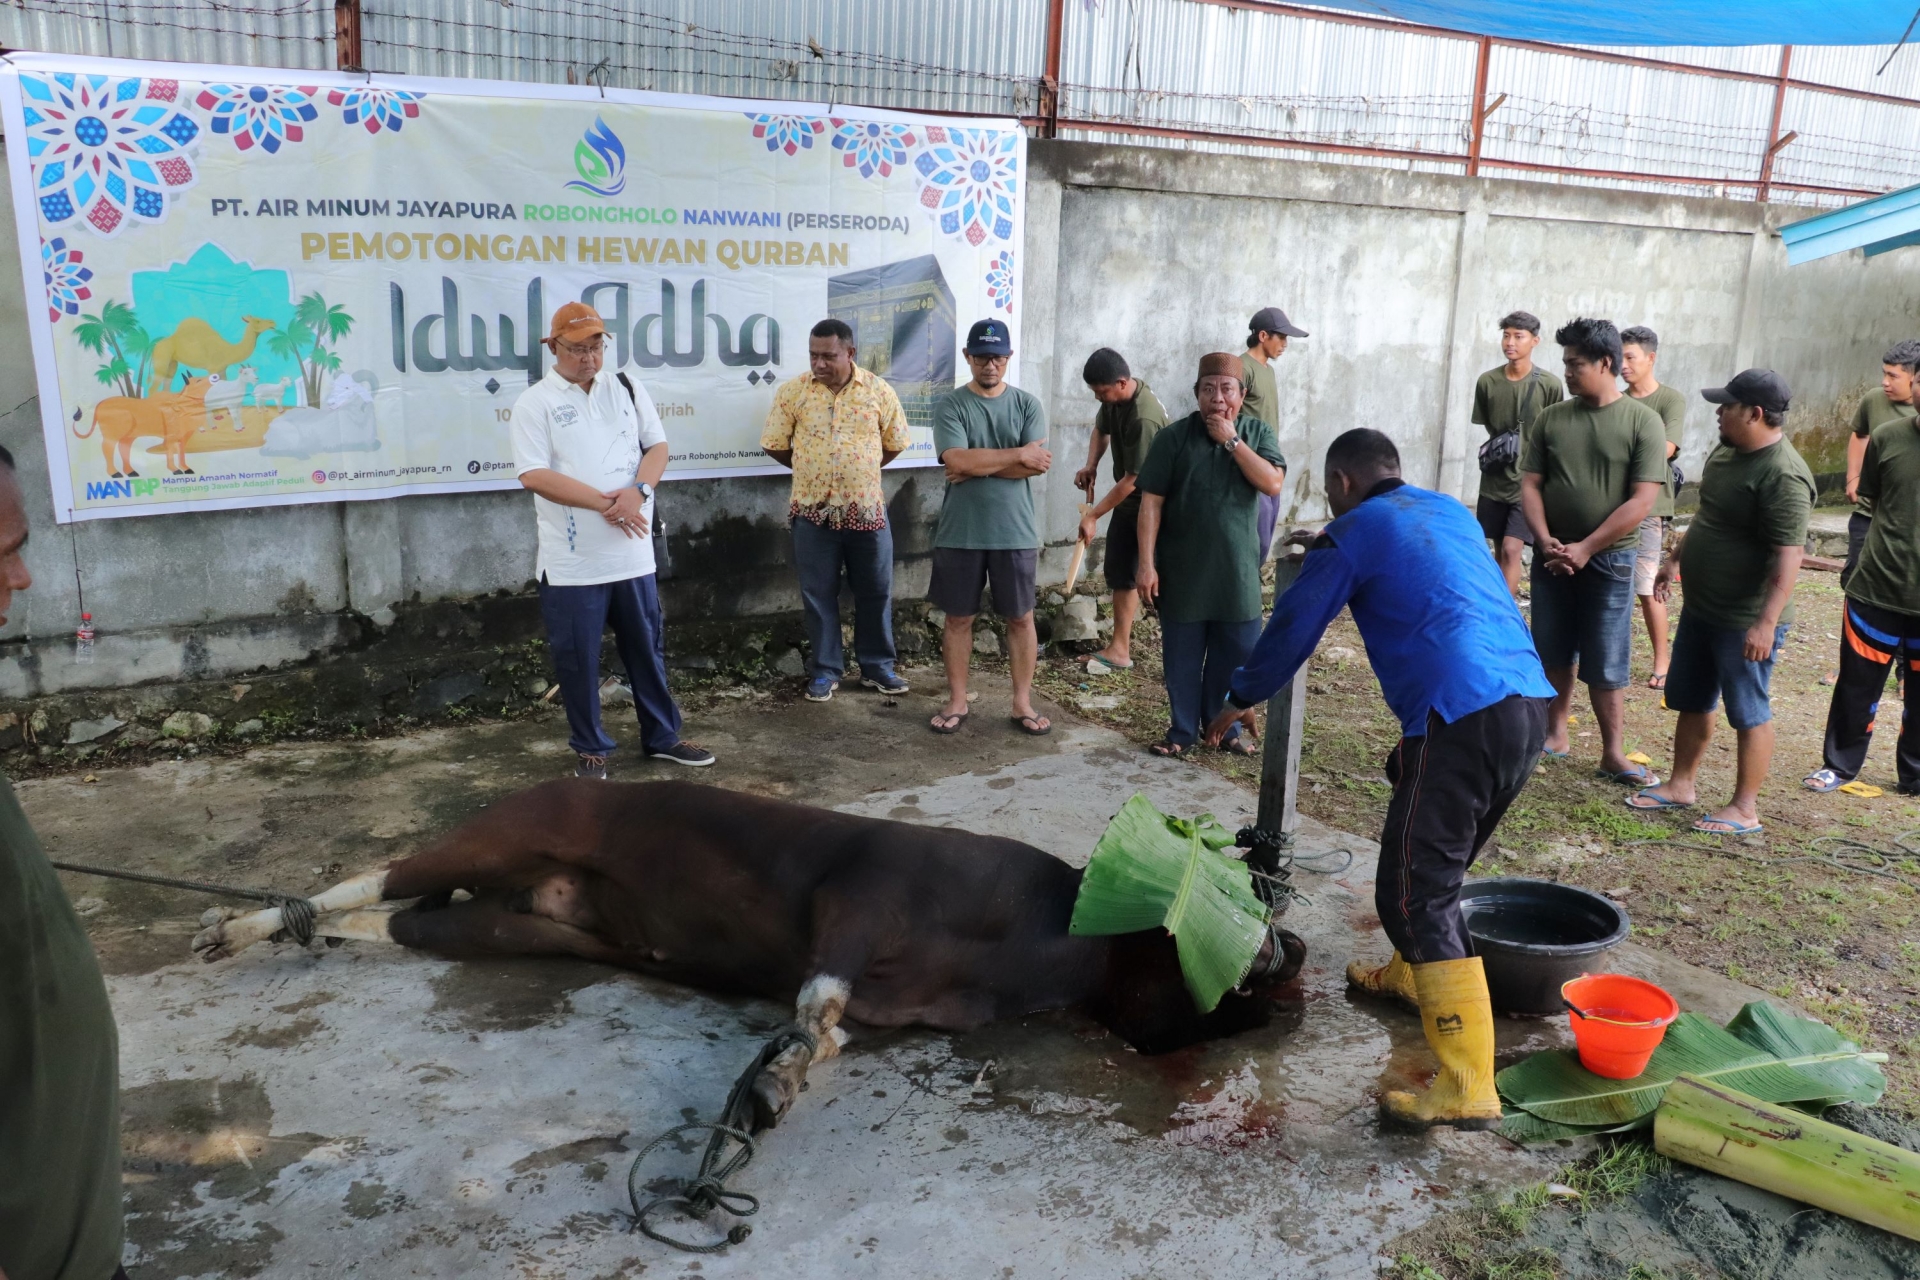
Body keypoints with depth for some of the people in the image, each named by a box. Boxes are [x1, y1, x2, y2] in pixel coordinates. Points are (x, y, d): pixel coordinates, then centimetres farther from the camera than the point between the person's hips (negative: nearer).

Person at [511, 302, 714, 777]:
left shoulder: (627, 389, 8)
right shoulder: (534, 403, -5)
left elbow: (657, 446, 7)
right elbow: (534, 475, -13)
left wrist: (638, 491, -14)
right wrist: (606, 503, -18)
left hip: (633, 553, 4)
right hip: (572, 562, -3)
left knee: (647, 647, 14)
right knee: (578, 658, 5)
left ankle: (662, 736, 27)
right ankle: (591, 750, 20)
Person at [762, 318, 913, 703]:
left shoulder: (878, 391, -2)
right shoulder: (792, 391, -3)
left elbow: (895, 442, 8)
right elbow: (774, 444, 4)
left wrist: (860, 472, 11)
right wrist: (811, 471, 10)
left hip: (867, 509, 0)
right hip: (813, 512, 0)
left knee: (875, 591, 9)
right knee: (818, 595, 7)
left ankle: (877, 666, 23)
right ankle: (826, 670, 19)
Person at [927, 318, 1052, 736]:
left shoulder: (1028, 404, 1)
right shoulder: (950, 405, -3)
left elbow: (1038, 465, -11)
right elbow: (957, 460, -18)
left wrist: (978, 464, -14)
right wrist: (1018, 454, -15)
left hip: (1015, 532, 1)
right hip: (960, 533, -1)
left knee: (1021, 618, 8)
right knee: (959, 618, 9)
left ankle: (1023, 703, 20)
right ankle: (956, 702, 21)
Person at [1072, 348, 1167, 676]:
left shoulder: (1144, 419, -31)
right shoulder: (1115, 397, -4)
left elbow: (1133, 479, -26)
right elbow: (1101, 430, 17)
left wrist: (1093, 516, -19)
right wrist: (1091, 466, -2)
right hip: (1129, 498, 9)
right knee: (1121, 571, 11)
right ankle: (1120, 649, 20)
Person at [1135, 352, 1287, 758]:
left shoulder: (1257, 433, 2)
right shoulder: (1173, 437, -5)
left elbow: (1273, 483, -13)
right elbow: (1151, 502, -7)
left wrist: (1232, 441, -16)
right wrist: (1146, 563, -13)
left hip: (1237, 571, 2)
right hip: (1183, 571, -2)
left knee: (1234, 656, 10)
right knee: (1181, 657, 7)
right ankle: (1182, 732, 21)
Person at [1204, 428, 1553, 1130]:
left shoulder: (1353, 532, 4)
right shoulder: (1452, 512, 24)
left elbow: (1292, 628, 9)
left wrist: (1240, 701, 24)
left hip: (1461, 716, -9)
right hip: (1530, 703, 9)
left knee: (1416, 892, -7)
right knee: (1435, 860, 28)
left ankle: (1467, 1087, -10)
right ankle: (1409, 973, 47)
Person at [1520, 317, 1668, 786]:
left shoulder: (1642, 421, -8)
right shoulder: (1550, 418, 2)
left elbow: (1642, 501, -12)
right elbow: (1530, 485, 1)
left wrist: (1585, 549, -16)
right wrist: (1546, 542, -14)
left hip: (1608, 559, -3)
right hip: (1552, 557, 3)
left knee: (1606, 664, 1)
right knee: (1553, 654, 12)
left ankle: (1613, 753, 11)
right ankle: (1556, 734, 26)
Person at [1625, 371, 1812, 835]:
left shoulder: (1782, 476, -23)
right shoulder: (1728, 450, 6)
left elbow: (1788, 555, -27)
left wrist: (1766, 623, -31)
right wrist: (1674, 560, 25)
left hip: (1745, 620, -9)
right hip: (1700, 608, 9)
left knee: (1749, 714, 3)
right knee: (1690, 702, 17)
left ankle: (1745, 809, 14)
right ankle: (1681, 785, 30)